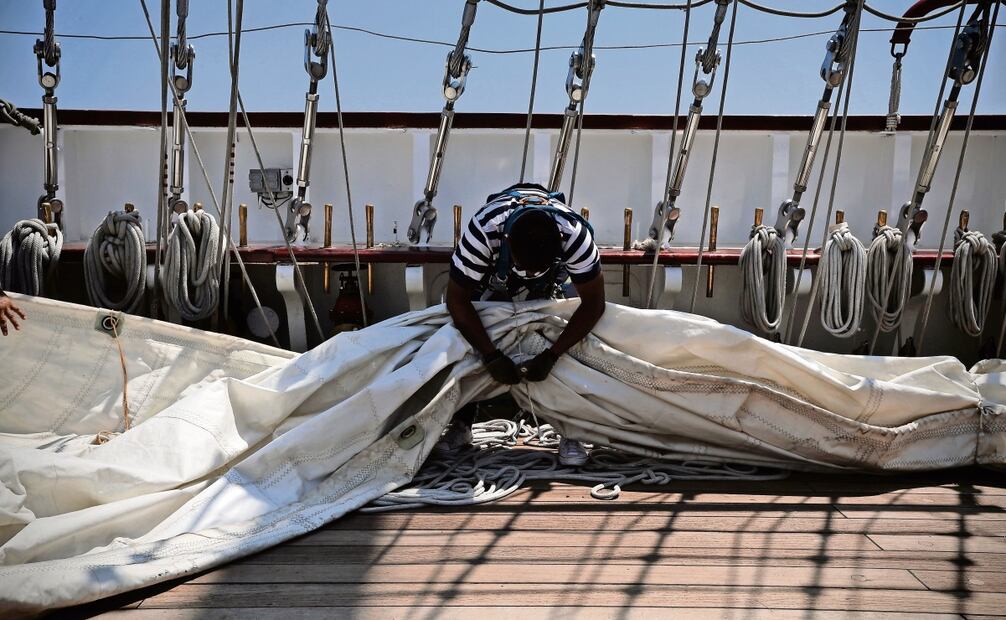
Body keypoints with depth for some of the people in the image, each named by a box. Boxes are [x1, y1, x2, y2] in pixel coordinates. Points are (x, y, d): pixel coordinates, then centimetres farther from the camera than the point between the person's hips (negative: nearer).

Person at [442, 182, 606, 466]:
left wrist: (550, 356, -35)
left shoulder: (575, 233, -42)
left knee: (574, 347, -15)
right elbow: (457, 300, -33)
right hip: (495, 271, 0)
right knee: (469, 338, -11)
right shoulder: (483, 230, -43)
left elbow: (593, 303, -31)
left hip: (555, 274, 0)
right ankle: (461, 425, 7)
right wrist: (492, 356, -35)